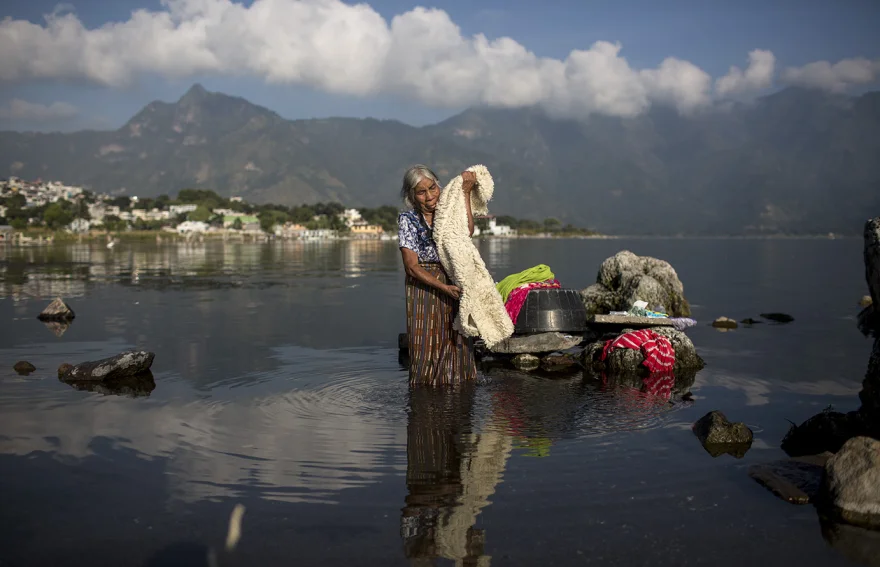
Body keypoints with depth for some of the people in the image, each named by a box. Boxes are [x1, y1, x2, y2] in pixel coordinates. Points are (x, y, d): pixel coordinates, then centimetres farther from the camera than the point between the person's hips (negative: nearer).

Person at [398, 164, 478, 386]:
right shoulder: (408, 220, -4)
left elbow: (467, 231, -14)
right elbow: (412, 267, -10)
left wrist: (465, 193, -12)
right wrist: (444, 287, -18)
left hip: (454, 287, 4)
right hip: (424, 289, -4)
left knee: (457, 347, 2)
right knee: (427, 349, -3)